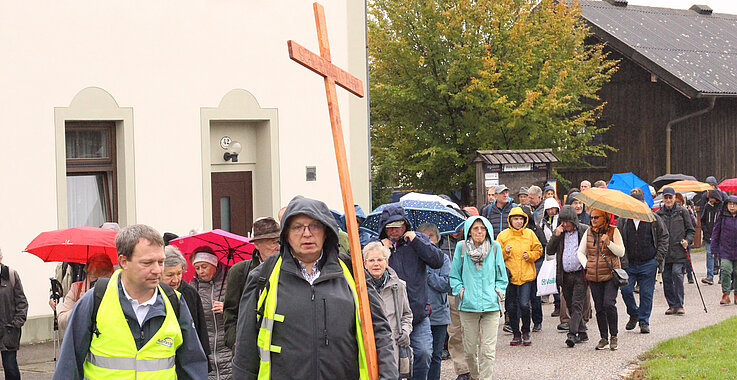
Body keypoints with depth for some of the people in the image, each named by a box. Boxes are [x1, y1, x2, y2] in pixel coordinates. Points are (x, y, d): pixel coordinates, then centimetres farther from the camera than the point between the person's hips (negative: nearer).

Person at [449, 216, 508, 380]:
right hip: (468, 305, 0)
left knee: (488, 350, -7)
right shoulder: (461, 247, 1)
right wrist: (460, 290, -2)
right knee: (470, 349, 9)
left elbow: (502, 276, 13)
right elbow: (454, 275, 11)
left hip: (491, 304, 0)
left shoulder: (495, 247, 3)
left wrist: (499, 291, 1)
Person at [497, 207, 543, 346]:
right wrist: (505, 252, -14)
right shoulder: (503, 235, 3)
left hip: (526, 276, -1)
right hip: (510, 276, 1)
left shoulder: (530, 234, 5)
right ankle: (516, 334, 19)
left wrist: (530, 255, -8)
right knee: (511, 307, 5)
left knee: (524, 304, -11)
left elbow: (538, 250, 11)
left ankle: (526, 332, 9)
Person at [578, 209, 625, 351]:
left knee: (609, 304, -16)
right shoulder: (589, 232, 10)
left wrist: (609, 243, -17)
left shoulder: (613, 231, -1)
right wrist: (586, 265, 2)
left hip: (610, 275, -4)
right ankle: (604, 338, 14)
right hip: (593, 277, 4)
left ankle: (614, 336, -3)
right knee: (599, 307, 5)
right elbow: (581, 252, 18)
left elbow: (621, 252, -3)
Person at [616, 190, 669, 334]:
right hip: (628, 264, 1)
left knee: (646, 293, 2)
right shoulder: (622, 221, 4)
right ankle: (633, 314, 18)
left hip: (648, 264, -1)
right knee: (626, 290, -7)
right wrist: (622, 260, -3)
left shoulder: (654, 219, 2)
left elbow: (664, 237, 7)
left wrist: (659, 257, -1)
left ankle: (644, 321, 14)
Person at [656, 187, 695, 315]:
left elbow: (690, 230, 9)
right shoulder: (658, 214, 11)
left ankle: (679, 305, -9)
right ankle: (672, 305, 13)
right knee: (666, 277, 3)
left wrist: (687, 240, -8)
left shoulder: (682, 211, 6)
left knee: (677, 273, -14)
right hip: (664, 251, 3)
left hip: (679, 251, -3)